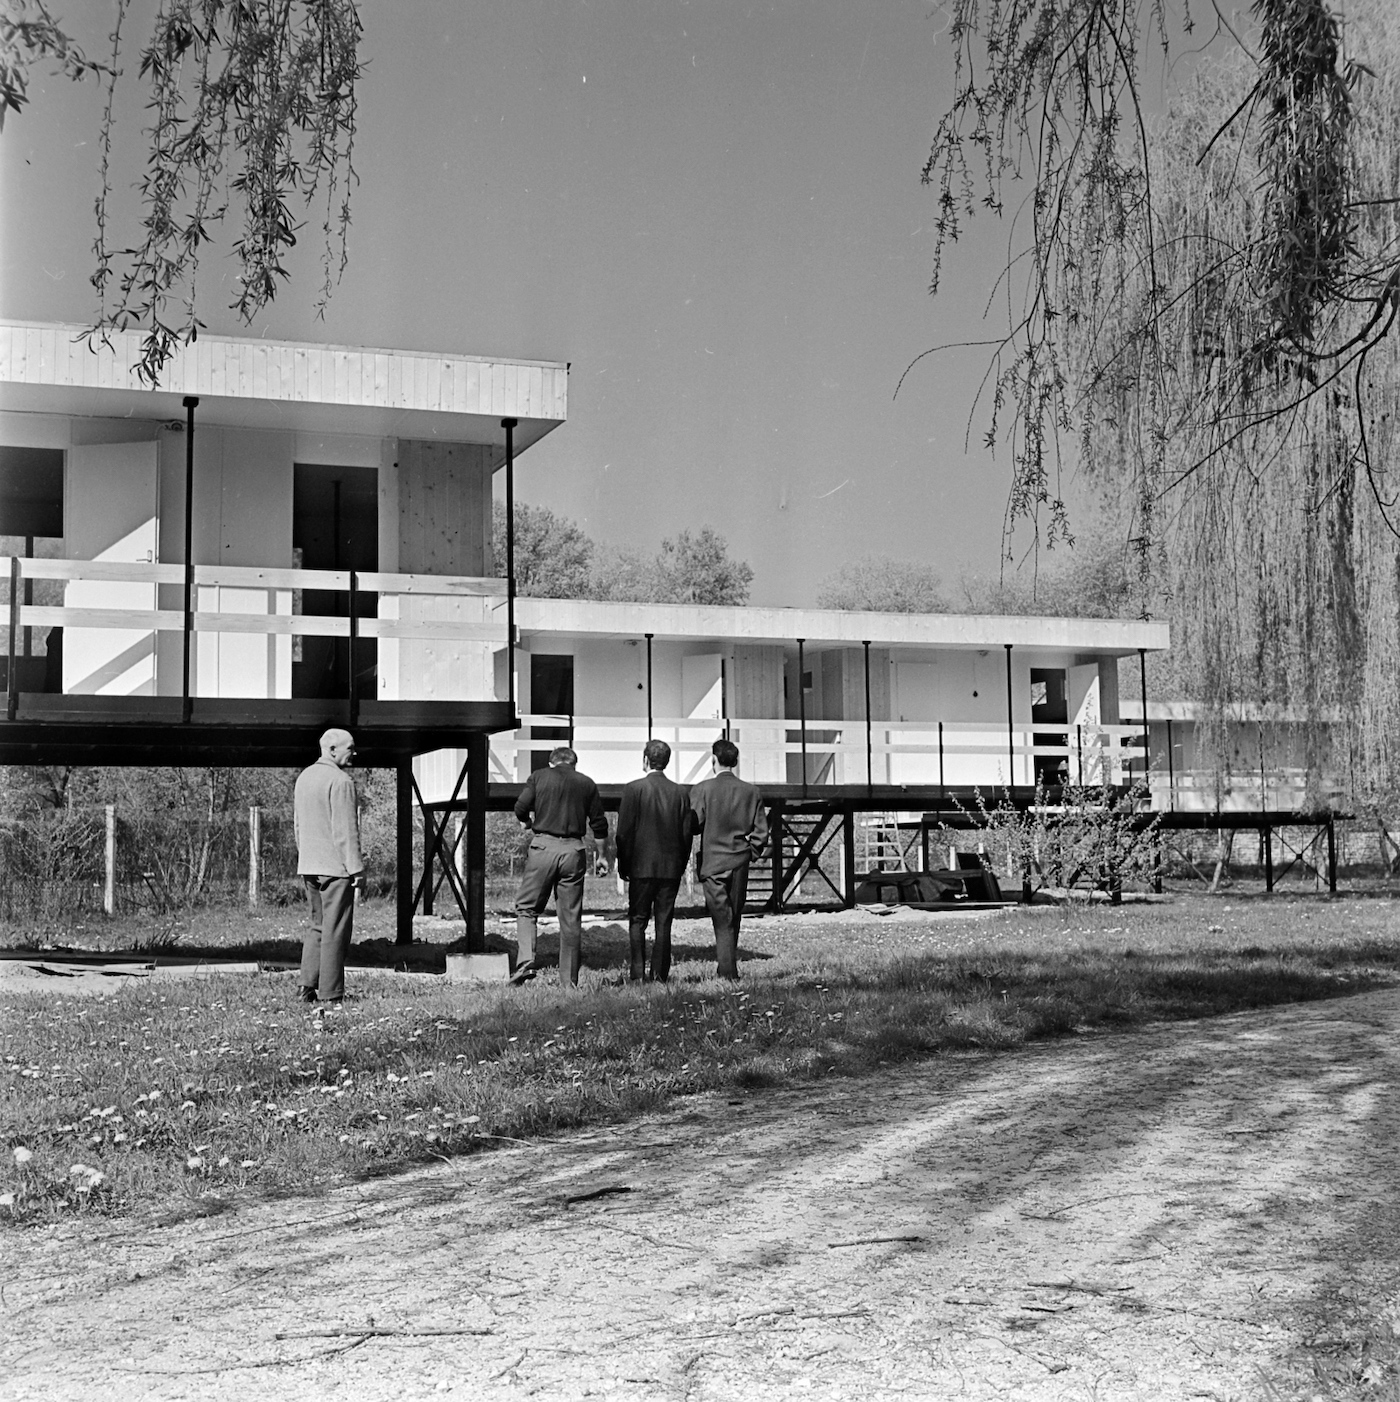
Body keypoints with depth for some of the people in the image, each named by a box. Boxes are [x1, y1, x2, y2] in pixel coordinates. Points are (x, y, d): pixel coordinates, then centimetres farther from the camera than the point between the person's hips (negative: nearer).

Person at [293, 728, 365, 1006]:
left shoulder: (304, 777, 14)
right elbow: (346, 830, -18)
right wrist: (357, 869, -15)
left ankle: (308, 986, 12)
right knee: (335, 930, -3)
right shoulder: (340, 781, -14)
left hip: (308, 866, 8)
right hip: (336, 867, -8)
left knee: (318, 925, 18)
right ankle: (330, 995, -2)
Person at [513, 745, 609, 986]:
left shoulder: (539, 777, 5)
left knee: (526, 908, 8)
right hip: (573, 849, 2)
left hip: (543, 846, -2)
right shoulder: (587, 784, 11)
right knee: (571, 918, 6)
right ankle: (569, 979, 8)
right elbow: (599, 824, 10)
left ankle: (525, 961, -12)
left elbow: (520, 809, -4)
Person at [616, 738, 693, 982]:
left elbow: (624, 831, -7)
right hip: (671, 868, 3)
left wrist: (623, 865, 2)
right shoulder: (680, 793, 3)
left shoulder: (634, 789, -7)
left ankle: (637, 972, 0)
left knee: (637, 921, 6)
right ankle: (660, 974, 4)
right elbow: (686, 834, 5)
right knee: (664, 922, 6)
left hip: (641, 866, -3)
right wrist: (681, 866, 14)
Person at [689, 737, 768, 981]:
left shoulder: (702, 790, -9)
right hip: (740, 863, 3)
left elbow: (693, 826, -8)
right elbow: (761, 832, 3)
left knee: (722, 920, -2)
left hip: (713, 862, -3)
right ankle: (728, 968, 22)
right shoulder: (751, 792, 2)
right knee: (734, 919, 14)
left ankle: (728, 972, -9)